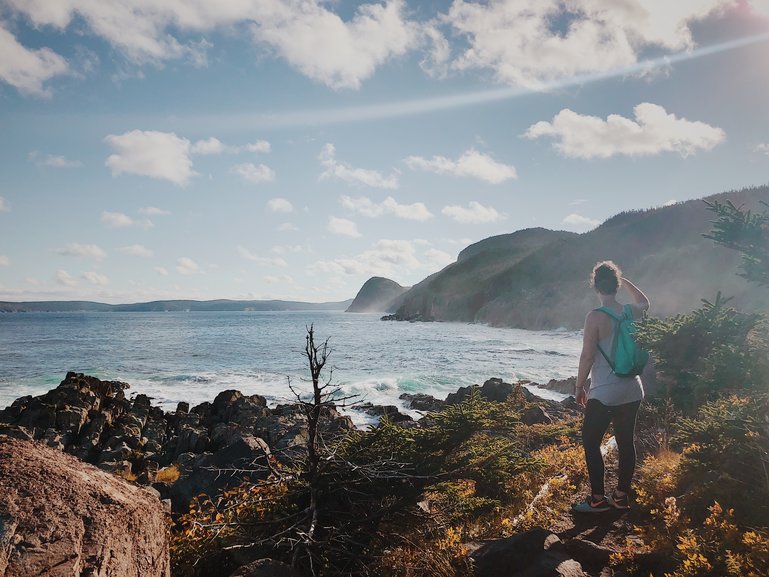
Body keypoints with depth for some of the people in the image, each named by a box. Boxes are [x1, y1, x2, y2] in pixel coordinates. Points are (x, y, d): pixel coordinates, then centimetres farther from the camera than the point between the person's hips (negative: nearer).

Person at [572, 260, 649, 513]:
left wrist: (579, 386, -3)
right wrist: (623, 281, 28)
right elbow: (644, 303, 28)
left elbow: (587, 356, -14)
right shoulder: (630, 312, 2)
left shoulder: (595, 317, -16)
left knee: (591, 442, 5)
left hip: (604, 393, -6)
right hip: (631, 391, 7)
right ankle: (621, 495, 25)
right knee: (626, 442, 13)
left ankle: (598, 499, 10)